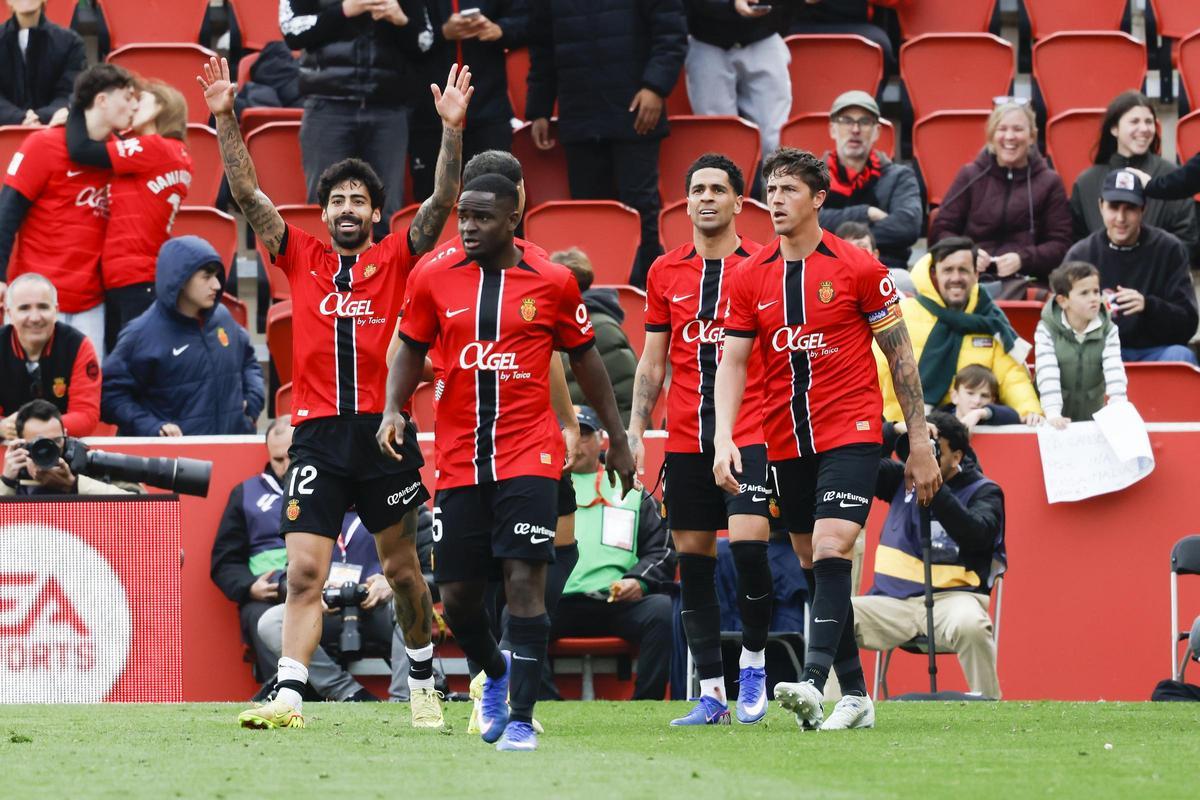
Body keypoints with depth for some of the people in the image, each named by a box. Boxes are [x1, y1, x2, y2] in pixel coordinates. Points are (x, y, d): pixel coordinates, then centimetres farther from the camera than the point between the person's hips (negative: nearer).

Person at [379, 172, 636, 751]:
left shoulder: (553, 283, 0)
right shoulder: (433, 279, 3)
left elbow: (585, 360, 11)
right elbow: (410, 351, 13)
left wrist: (617, 439, 14)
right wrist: (393, 410, -5)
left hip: (529, 457, -3)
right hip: (458, 459, 3)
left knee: (525, 581, -15)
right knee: (457, 595, 5)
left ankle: (522, 718, -11)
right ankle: (495, 674, 37)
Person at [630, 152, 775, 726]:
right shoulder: (665, 273, 11)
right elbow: (652, 361, 15)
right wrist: (636, 430, 6)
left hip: (750, 436, -4)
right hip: (685, 438, 4)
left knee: (748, 544, -18)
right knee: (693, 561, 3)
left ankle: (753, 663, 2)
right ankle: (712, 693, 8)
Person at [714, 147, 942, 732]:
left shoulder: (858, 268, -4)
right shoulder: (750, 277, 5)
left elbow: (901, 356, 0)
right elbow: (733, 361, 4)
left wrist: (920, 444, -1)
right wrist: (723, 438, -11)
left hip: (850, 434, -5)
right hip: (786, 441, 5)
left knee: (830, 552, -21)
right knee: (813, 566, 9)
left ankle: (813, 683, -32)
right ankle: (854, 695, 17)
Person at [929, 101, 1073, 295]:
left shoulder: (1049, 182, 15)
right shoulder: (970, 176, 18)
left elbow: (1060, 245, 9)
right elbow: (940, 231, 16)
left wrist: (1022, 259, -10)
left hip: (1025, 279, -1)